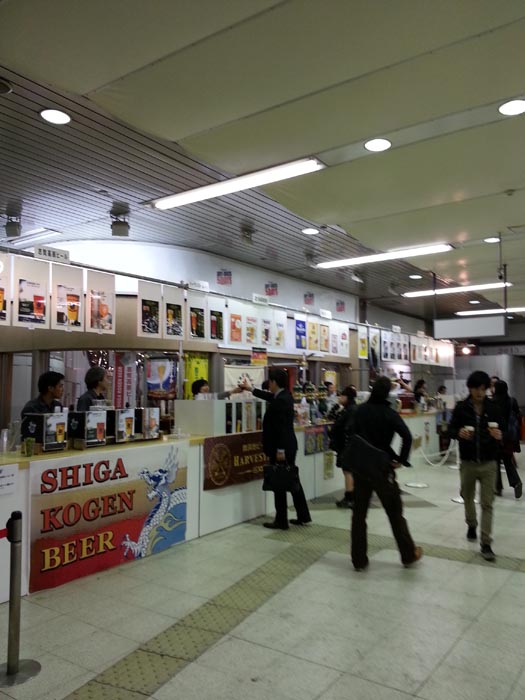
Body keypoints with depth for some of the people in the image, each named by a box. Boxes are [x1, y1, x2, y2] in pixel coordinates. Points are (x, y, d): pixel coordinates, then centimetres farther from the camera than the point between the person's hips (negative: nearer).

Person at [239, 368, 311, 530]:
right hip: (289, 446, 10)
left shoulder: (280, 401, -21)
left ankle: (281, 521, 10)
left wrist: (280, 450, -20)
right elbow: (270, 397, 28)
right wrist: (251, 389, 38)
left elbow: (281, 427, -23)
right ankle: (303, 515, 24)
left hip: (280, 449, -10)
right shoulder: (285, 395, 8)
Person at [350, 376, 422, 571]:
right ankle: (409, 555, 26)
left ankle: (359, 560, 14)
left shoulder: (360, 410, 2)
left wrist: (351, 456, 11)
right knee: (395, 513, 12)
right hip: (381, 467, -3)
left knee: (359, 513, 10)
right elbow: (407, 436, -21)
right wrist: (401, 459, -9)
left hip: (360, 466, 3)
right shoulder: (389, 414, -9)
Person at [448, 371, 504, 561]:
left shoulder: (494, 407, -5)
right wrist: (459, 433, -23)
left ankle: (486, 544, 4)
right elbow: (451, 429, -1)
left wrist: (500, 435, -22)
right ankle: (471, 525, 45)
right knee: (467, 497, 18)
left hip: (488, 463, -1)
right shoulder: (461, 407, -6)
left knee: (487, 503, 0)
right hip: (467, 462, 1)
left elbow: (503, 430, 1)